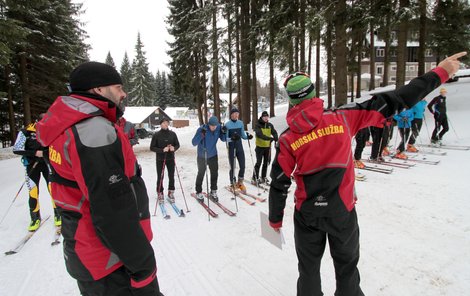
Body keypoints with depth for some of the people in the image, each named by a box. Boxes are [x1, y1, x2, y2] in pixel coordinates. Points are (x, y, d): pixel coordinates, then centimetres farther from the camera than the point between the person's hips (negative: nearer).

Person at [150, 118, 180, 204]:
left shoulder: (172, 134, 0)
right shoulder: (156, 135, -6)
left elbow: (177, 145, 8)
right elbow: (152, 147, -6)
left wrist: (174, 148, -15)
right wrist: (162, 150, -20)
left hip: (171, 159, 2)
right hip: (160, 159, -2)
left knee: (171, 177, 9)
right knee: (160, 177, 6)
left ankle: (171, 193, 27)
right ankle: (160, 194, 23)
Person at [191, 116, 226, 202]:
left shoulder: (218, 128, -13)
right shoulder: (202, 129, -23)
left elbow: (224, 139, -2)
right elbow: (194, 143, -24)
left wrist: (224, 132, -22)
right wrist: (202, 135, -39)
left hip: (213, 155, 3)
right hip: (202, 156, -3)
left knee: (215, 173, 8)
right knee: (201, 174, 7)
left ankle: (213, 192, 24)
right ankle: (199, 192, 24)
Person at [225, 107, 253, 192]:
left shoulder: (240, 123, 5)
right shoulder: (227, 124, -9)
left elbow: (242, 135, 12)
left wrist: (248, 136, -8)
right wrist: (232, 138, -27)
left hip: (240, 147, 4)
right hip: (231, 148, -4)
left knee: (242, 166, 2)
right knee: (232, 167, 3)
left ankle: (240, 182, 25)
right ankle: (233, 184, 23)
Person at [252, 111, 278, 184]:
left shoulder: (270, 125, 8)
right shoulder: (257, 125, -8)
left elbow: (274, 132, -5)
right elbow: (260, 134, -24)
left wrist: (276, 138, -28)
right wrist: (269, 138, -36)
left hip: (268, 146, 5)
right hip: (260, 146, -5)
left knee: (266, 163, 12)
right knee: (259, 162, -6)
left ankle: (263, 177, 25)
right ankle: (255, 178, 3)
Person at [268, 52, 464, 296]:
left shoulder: (286, 140, -12)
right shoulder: (341, 118, -13)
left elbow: (279, 184, -7)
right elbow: (390, 103, -10)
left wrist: (275, 219, 7)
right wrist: (439, 73, 1)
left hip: (307, 214, 0)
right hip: (342, 211, 1)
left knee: (309, 268, 21)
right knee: (347, 267, 23)